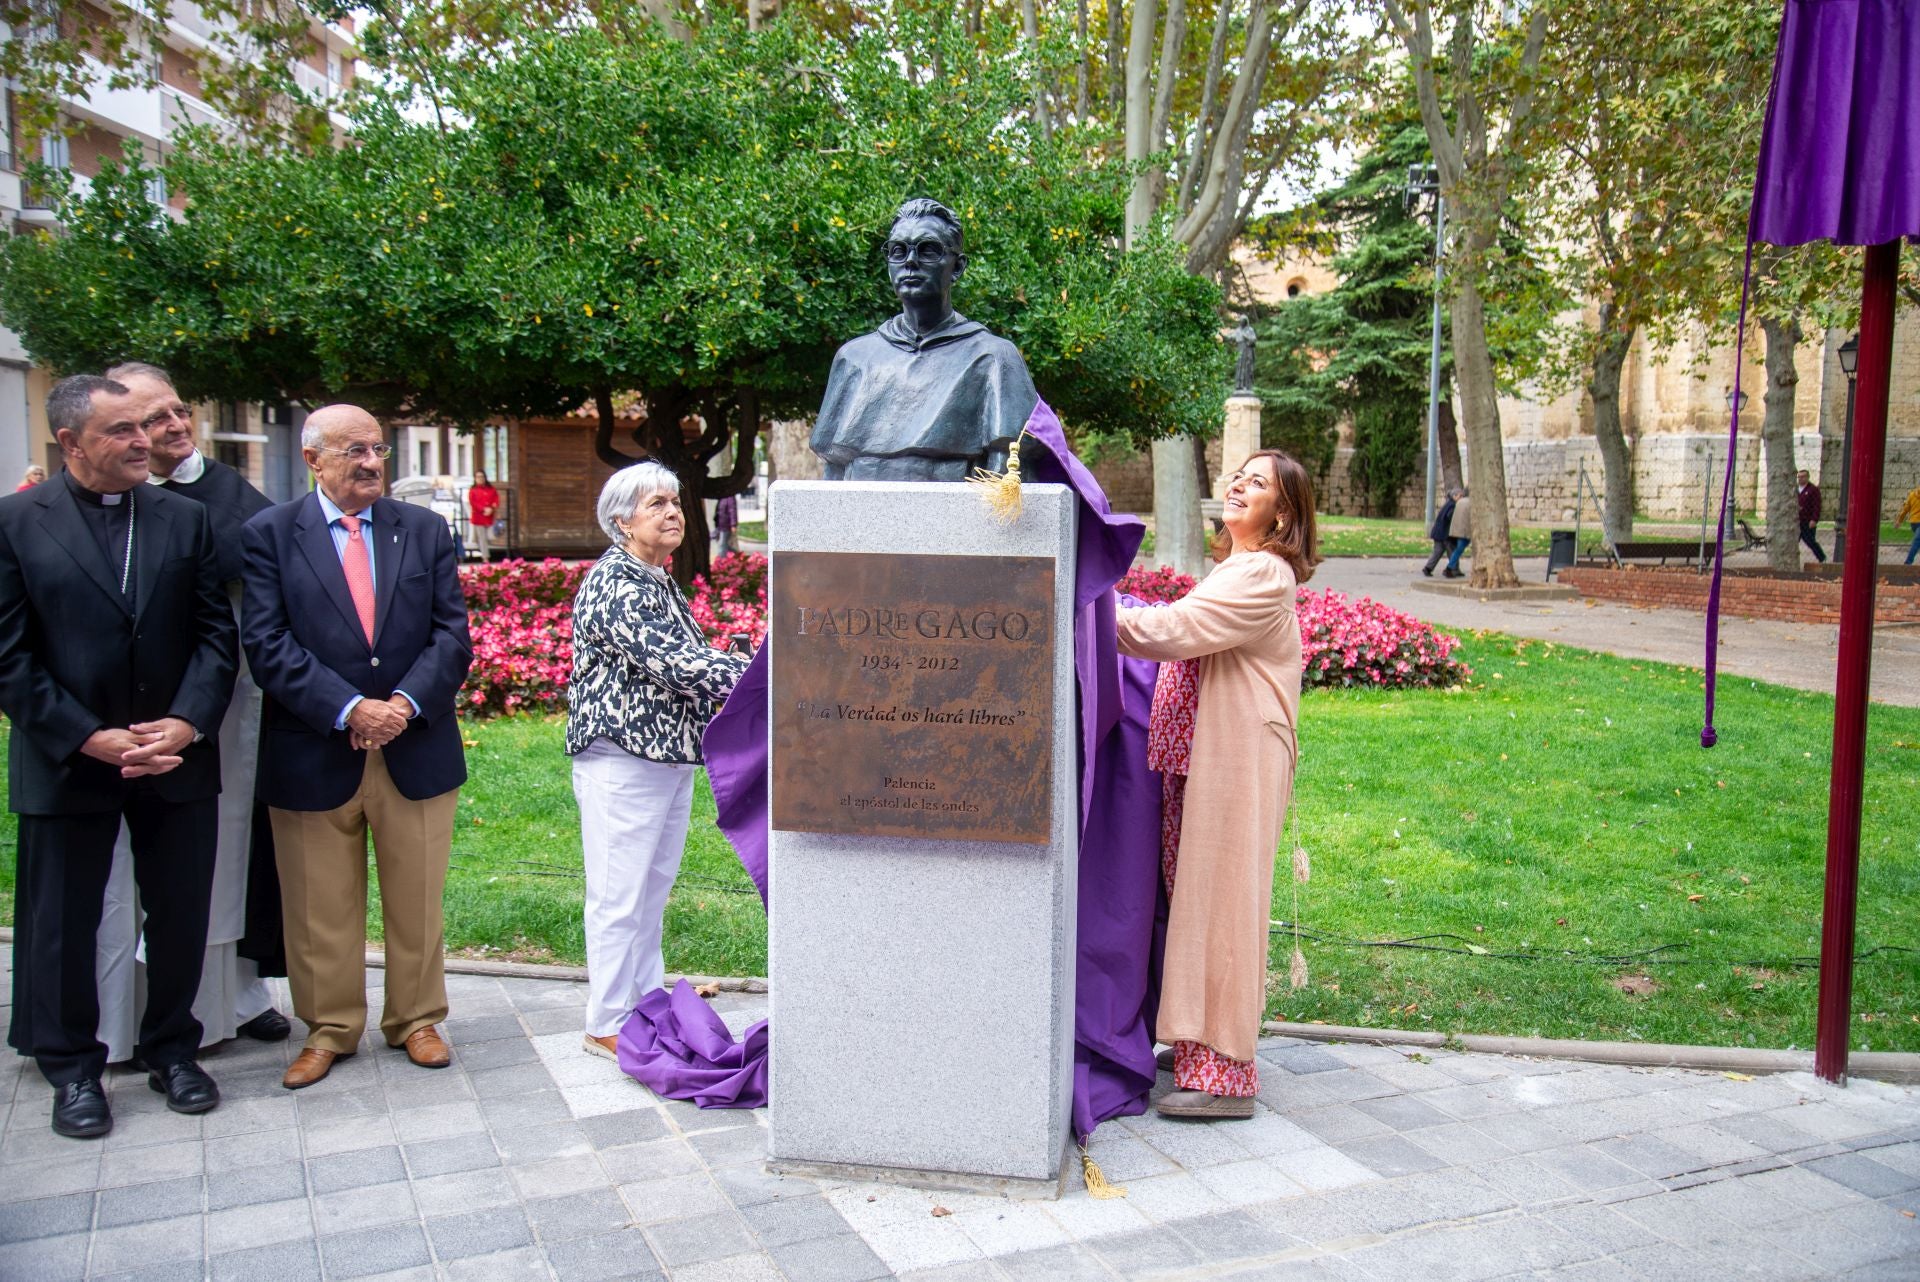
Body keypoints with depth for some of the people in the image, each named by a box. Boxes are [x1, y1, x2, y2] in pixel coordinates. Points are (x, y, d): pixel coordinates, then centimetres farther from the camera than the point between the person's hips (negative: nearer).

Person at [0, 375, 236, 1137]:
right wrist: (88, 738, -14)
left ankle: (172, 1049, 29)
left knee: (182, 913, 10)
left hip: (178, 755, 2)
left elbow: (216, 633, 2)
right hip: (65, 761, -2)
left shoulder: (185, 519, 5)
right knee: (62, 920, 9)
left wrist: (187, 722, -12)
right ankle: (72, 1067, 27)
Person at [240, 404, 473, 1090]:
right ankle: (328, 1030, 29)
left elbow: (451, 634, 1)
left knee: (417, 901, 12)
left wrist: (406, 703, -15)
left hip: (415, 747, 2)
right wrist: (349, 710, -19)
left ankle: (417, 1021, 30)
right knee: (320, 910, 11)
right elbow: (268, 644, -9)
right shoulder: (269, 534, -1)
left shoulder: (425, 530, 7)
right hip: (314, 756, -1)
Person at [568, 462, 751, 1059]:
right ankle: (606, 1026, 11)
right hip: (623, 762, -9)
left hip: (669, 758, 10)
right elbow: (669, 658, -25)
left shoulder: (660, 582, 14)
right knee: (619, 898, -1)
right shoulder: (613, 583, -16)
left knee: (654, 890, 17)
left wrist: (729, 697, 6)